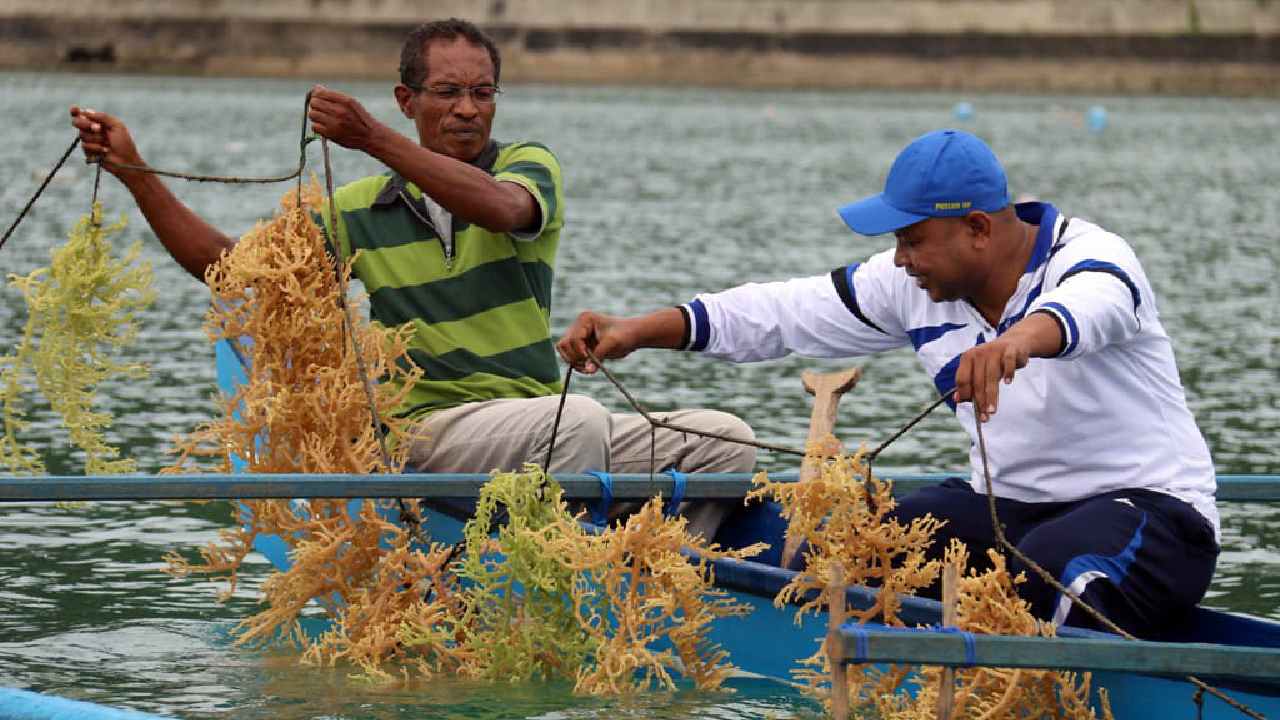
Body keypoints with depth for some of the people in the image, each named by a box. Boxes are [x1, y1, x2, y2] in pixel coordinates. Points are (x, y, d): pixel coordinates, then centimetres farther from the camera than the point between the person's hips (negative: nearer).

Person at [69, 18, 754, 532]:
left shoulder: (530, 167, 5)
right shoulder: (361, 209, 11)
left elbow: (503, 208, -21)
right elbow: (225, 263, 11)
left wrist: (376, 141, -33)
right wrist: (133, 171, 3)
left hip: (537, 427, 2)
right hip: (427, 431, -2)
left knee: (724, 439, -19)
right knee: (577, 420, -34)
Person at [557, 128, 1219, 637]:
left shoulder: (1090, 256, -17)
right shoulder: (915, 286, 4)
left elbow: (1090, 306, -43)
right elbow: (785, 312, 7)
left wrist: (1021, 338, -66)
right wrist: (639, 331, -1)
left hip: (1150, 505, -7)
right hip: (1005, 506, 7)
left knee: (1054, 565, -39)